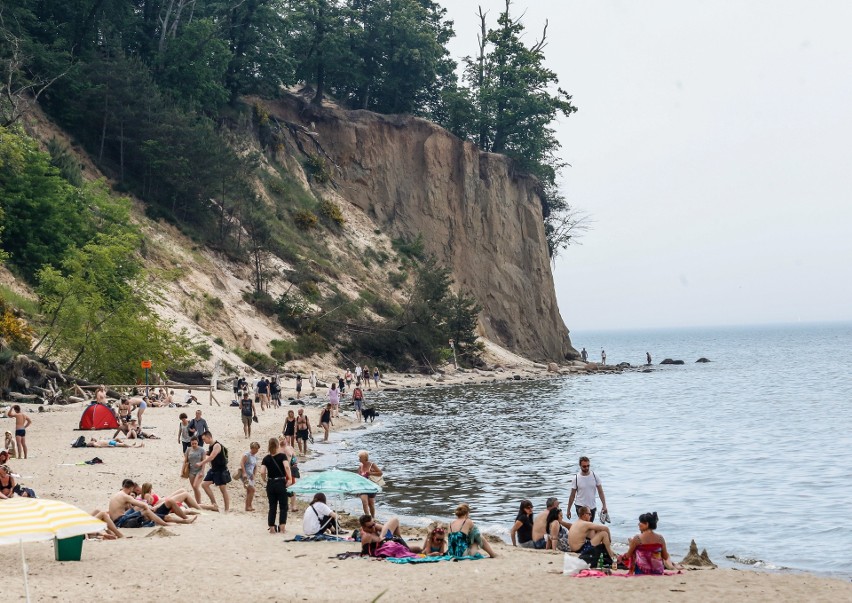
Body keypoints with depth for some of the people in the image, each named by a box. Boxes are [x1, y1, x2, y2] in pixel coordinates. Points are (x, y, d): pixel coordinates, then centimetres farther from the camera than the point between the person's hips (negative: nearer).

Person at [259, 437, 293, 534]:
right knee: (283, 507, 5)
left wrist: (266, 477, 9)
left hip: (270, 484, 3)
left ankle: (272, 528, 10)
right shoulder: (282, 456, -5)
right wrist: (290, 478, -17)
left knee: (272, 507, 10)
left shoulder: (266, 458, 2)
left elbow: (262, 472, -10)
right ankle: (282, 528, -2)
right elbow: (286, 466, -23)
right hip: (281, 483, -3)